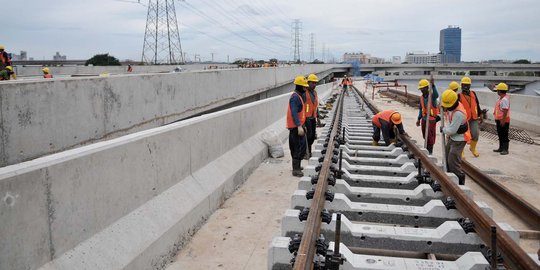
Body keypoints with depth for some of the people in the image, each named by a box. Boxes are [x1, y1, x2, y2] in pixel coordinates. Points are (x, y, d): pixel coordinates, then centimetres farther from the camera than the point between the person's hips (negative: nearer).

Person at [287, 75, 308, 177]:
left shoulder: (299, 95, 17)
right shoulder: (295, 97, -17)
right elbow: (294, 113, -25)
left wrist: (302, 125, 26)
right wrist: (299, 126, -32)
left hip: (298, 125, 11)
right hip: (296, 126, -11)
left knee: (297, 147, 18)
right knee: (300, 147, -10)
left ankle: (297, 166, 30)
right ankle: (296, 170, -7)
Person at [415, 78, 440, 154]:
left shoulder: (432, 95, -13)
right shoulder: (421, 97, 7)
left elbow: (436, 95, -40)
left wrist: (433, 85, -54)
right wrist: (419, 119, 14)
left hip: (431, 119, -7)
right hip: (424, 119, 7)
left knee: (430, 135, -4)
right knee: (425, 135, 15)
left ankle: (430, 151, 6)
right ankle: (427, 149, 32)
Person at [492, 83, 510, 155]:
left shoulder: (505, 99, -19)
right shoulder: (501, 98, 13)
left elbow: (505, 111, -24)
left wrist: (503, 121, -26)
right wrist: (497, 119, 23)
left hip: (503, 120, -10)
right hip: (499, 120, 10)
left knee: (504, 135, -5)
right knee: (500, 135, 16)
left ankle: (505, 150, -1)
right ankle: (501, 148, 25)